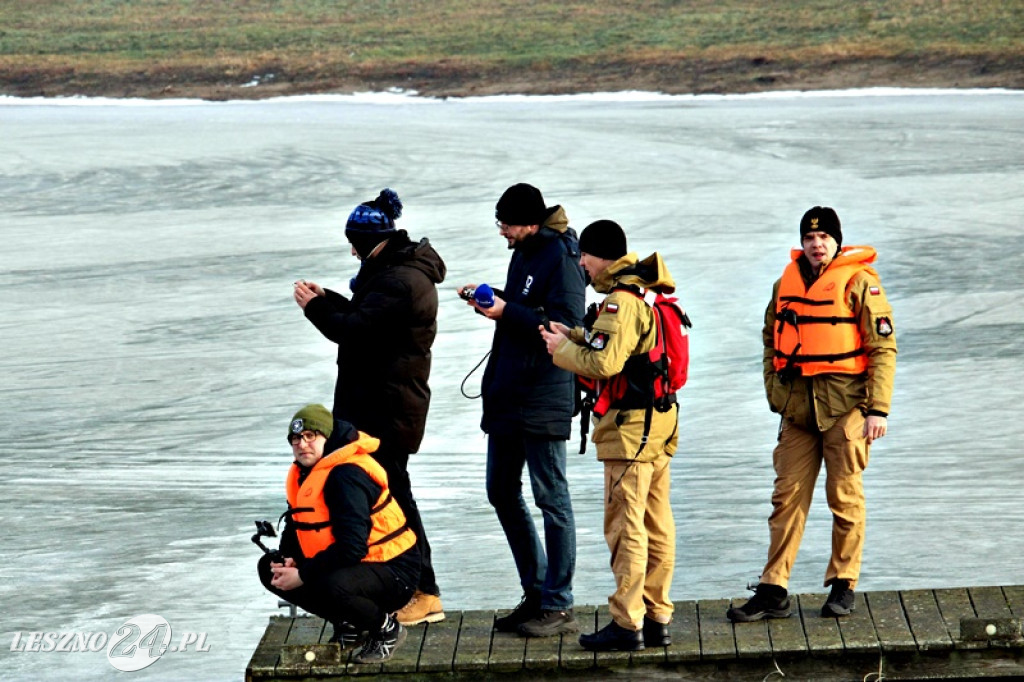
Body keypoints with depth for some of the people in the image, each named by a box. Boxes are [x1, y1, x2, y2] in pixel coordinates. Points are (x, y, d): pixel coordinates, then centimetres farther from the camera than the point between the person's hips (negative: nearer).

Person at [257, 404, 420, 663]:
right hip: (345, 565, 10)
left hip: (392, 572, -10)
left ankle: (386, 628, -7)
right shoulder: (303, 474, 7)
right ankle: (347, 624, 13)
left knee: (331, 587, -39)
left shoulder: (347, 475, -23)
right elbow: (294, 530, 15)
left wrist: (303, 575, -24)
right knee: (270, 568, 5)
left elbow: (351, 547, -31)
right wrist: (288, 562, -7)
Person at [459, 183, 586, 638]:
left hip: (543, 399, -10)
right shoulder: (523, 254, 12)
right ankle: (536, 591, 25)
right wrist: (490, 298, 5)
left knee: (551, 498, -2)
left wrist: (506, 311, -21)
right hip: (507, 393, 10)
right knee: (502, 492, 14)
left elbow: (567, 326, -22)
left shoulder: (560, 258, -15)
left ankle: (558, 607, 5)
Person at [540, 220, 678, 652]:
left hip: (630, 426, -10)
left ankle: (627, 624, -3)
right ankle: (657, 618, 15)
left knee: (626, 527, -5)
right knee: (656, 525, 11)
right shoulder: (647, 294, 14)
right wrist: (574, 335, 10)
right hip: (659, 422, 10)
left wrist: (561, 349, -8)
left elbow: (604, 363, -23)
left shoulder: (620, 302, -16)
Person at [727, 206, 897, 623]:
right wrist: (774, 391, 12)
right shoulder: (786, 283, 10)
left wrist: (878, 408, -13)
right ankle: (773, 591, 4)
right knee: (787, 495, 2)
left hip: (844, 405, -4)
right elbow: (771, 339, 23)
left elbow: (884, 346, -7)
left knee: (845, 496, 2)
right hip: (798, 407, 4)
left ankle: (843, 585, 15)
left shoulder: (859, 281, -6)